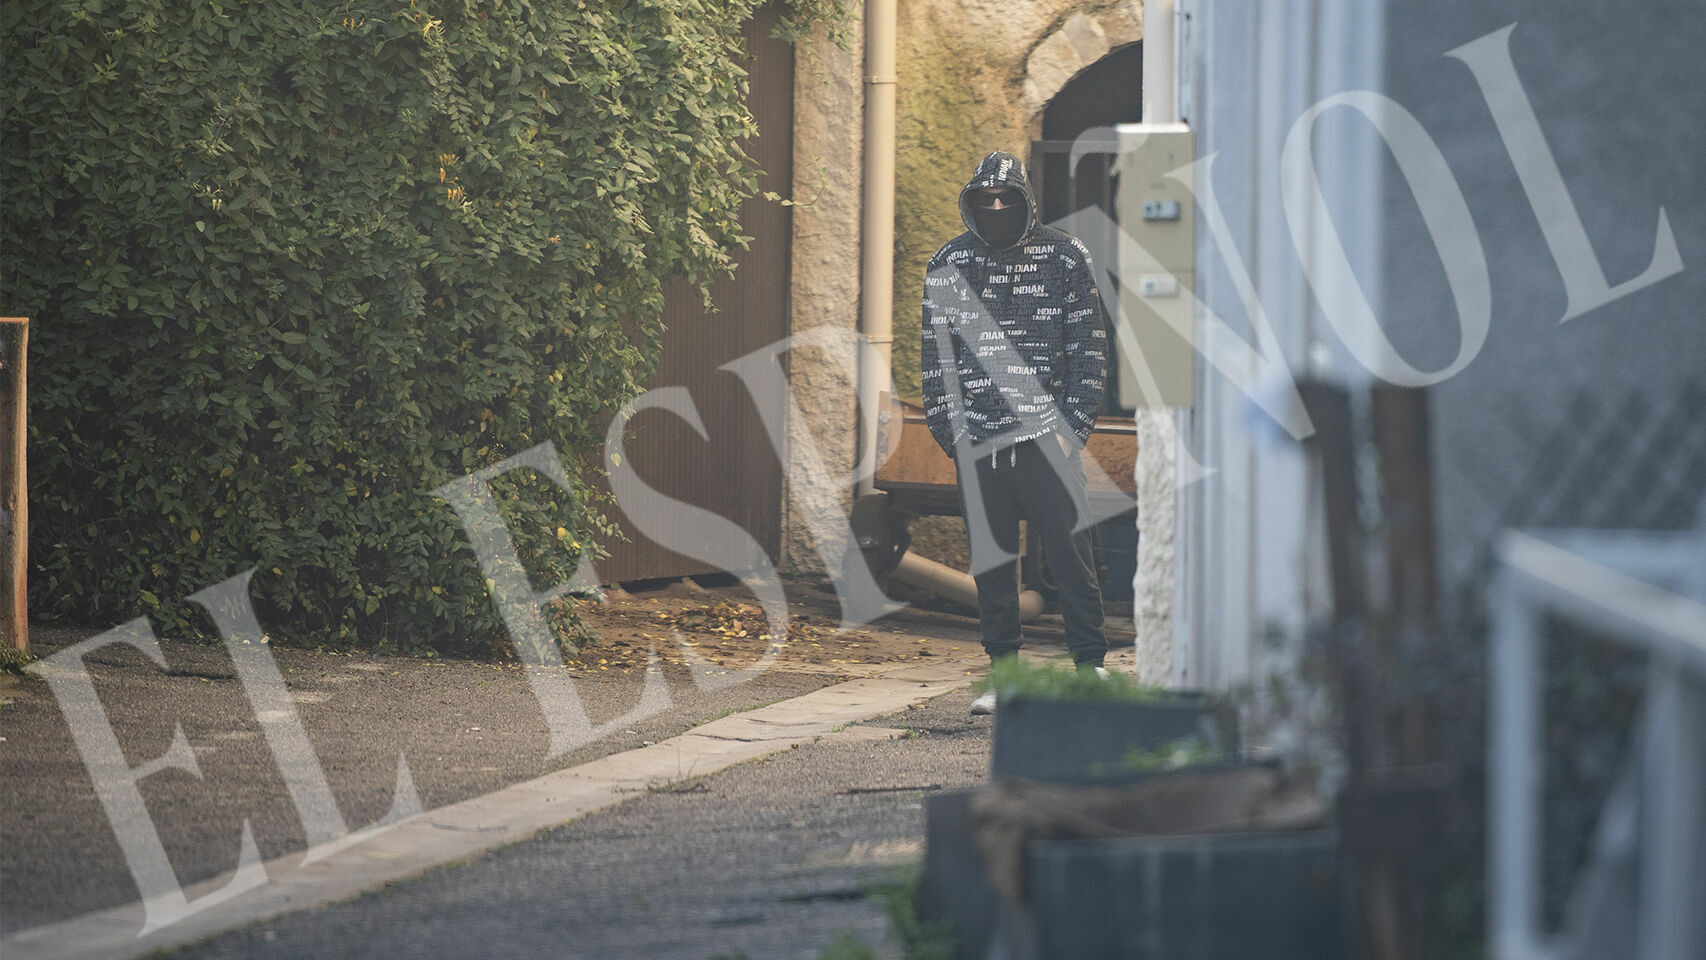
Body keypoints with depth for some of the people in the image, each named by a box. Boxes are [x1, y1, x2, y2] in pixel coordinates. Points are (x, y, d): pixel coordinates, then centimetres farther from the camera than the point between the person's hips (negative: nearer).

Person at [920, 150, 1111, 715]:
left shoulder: (1064, 257, 3)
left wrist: (1075, 427, -3)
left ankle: (1090, 664, 6)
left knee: (1069, 552, -3)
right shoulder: (948, 265, 8)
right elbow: (935, 357, 12)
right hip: (978, 441, 2)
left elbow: (1088, 350, 4)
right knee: (990, 561, 5)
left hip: (1048, 435, -2)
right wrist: (947, 431, 5)